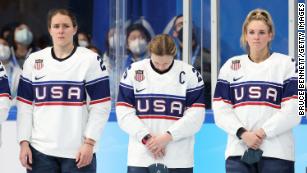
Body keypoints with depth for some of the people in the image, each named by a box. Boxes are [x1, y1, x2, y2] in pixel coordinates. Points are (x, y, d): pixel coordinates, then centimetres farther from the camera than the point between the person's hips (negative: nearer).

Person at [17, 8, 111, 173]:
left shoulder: (91, 60, -2)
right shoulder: (33, 61, 8)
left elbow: (101, 106, -4)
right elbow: (25, 106, 8)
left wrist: (89, 142, -11)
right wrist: (24, 142, 0)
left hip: (78, 151, -3)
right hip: (40, 150, 3)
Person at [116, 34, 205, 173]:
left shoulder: (190, 74, -1)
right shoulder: (133, 71, 1)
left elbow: (195, 116, -6)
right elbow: (124, 113, -3)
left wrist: (168, 136, -16)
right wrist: (146, 137, -14)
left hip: (179, 160, 0)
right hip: (141, 159, 0)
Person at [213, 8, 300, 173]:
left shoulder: (287, 64, 4)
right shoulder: (230, 66, 12)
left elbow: (292, 112, -5)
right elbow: (221, 110, 5)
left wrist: (263, 132, -14)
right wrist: (243, 133, -11)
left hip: (277, 153, -2)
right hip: (238, 151, 2)